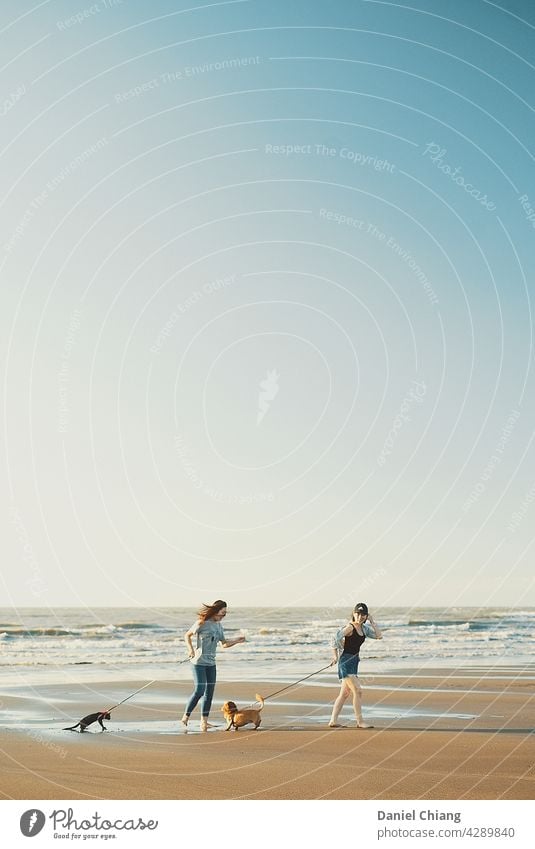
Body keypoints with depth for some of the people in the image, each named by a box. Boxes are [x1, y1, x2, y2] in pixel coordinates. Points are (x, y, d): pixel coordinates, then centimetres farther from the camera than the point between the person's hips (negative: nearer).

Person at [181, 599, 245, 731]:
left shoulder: (219, 625, 9)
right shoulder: (202, 623, -12)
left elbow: (224, 644, 15)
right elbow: (187, 635, -3)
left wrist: (236, 641, -1)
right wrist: (191, 650, -16)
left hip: (211, 663, 7)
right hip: (198, 662, -7)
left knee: (209, 693, 4)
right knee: (199, 691, -14)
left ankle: (204, 722, 11)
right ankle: (186, 716, 5)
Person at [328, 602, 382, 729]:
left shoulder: (364, 628, 10)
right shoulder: (349, 627, -15)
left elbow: (379, 636, 5)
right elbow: (335, 639, -21)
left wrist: (372, 622, -1)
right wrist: (336, 656, -13)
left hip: (354, 661, 9)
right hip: (346, 661, -9)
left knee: (345, 694, 12)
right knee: (358, 691, -11)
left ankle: (333, 721, 18)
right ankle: (360, 721, -4)